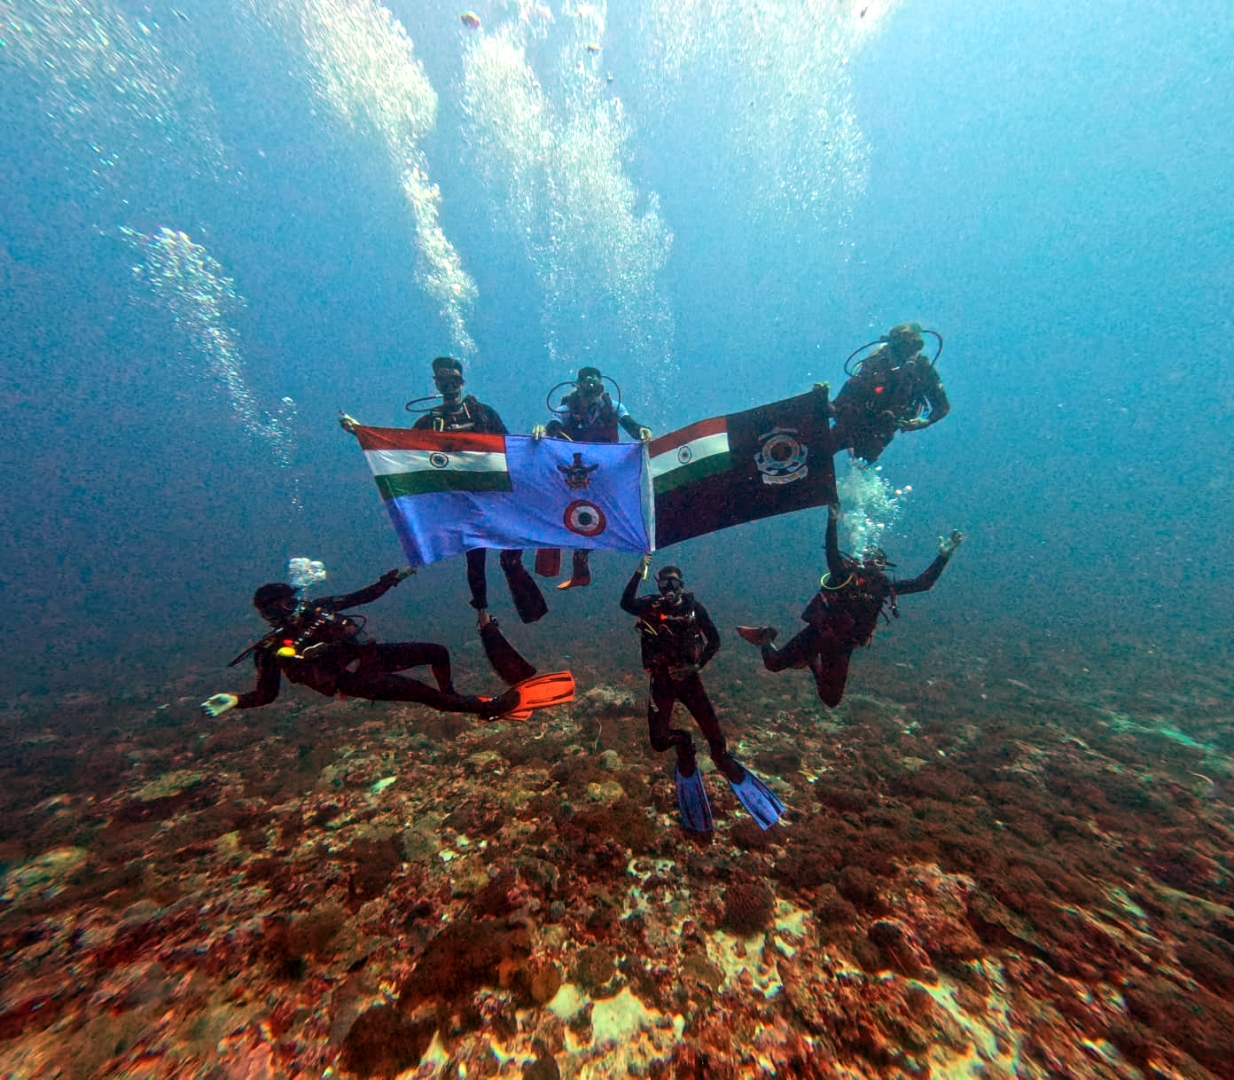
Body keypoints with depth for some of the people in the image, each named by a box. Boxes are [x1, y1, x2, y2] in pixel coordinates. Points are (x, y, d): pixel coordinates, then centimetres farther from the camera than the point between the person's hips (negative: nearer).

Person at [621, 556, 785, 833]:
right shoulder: (651, 606, -8)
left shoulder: (694, 607, -5)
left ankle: (726, 764, 32)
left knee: (714, 734, -1)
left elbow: (715, 640, 1)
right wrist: (639, 573, -37)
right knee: (659, 741, -7)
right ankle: (683, 742, 27)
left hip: (688, 678, 0)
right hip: (661, 682, 0)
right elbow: (626, 603, -30)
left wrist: (697, 665, -12)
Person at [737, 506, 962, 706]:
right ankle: (765, 636, 25)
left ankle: (814, 664, 37)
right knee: (773, 663, -7)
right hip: (816, 633, -3)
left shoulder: (884, 587, 7)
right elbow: (832, 553, -21)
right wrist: (832, 522, -32)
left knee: (831, 701, 11)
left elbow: (923, 583, 6)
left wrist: (943, 555, 1)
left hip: (841, 648, 4)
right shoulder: (845, 573, -4)